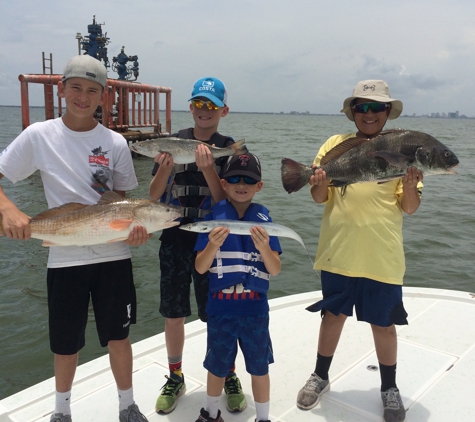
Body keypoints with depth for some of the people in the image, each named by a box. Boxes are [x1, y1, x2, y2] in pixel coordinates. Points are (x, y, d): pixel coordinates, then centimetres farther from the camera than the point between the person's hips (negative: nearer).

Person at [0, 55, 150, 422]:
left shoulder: (115, 143, 1)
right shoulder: (39, 135, -3)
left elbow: (124, 198, 7)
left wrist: (136, 225, -12)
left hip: (114, 254, 1)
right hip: (65, 257, 0)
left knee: (118, 336, 11)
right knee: (66, 343, 14)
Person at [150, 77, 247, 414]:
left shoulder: (229, 148, -3)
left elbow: (226, 201, -10)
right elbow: (153, 196, 1)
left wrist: (207, 170, -26)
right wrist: (165, 168, -18)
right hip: (174, 240, 2)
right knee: (174, 315, 11)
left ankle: (230, 377, 28)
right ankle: (175, 379, 32)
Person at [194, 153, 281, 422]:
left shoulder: (264, 219, -5)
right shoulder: (214, 217, -7)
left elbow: (275, 270, -7)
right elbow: (200, 268, -8)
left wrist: (264, 248, -27)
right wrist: (213, 245, -27)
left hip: (255, 308, 0)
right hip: (220, 308, 0)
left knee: (260, 368, 14)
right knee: (217, 366, 18)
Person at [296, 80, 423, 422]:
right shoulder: (336, 144, 3)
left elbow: (409, 207, -2)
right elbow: (319, 198, 2)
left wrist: (409, 185, -22)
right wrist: (320, 184, -20)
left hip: (382, 256, -1)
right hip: (338, 251, 1)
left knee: (383, 323, 11)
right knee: (333, 314, 14)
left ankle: (389, 388, 33)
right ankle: (321, 377, 35)